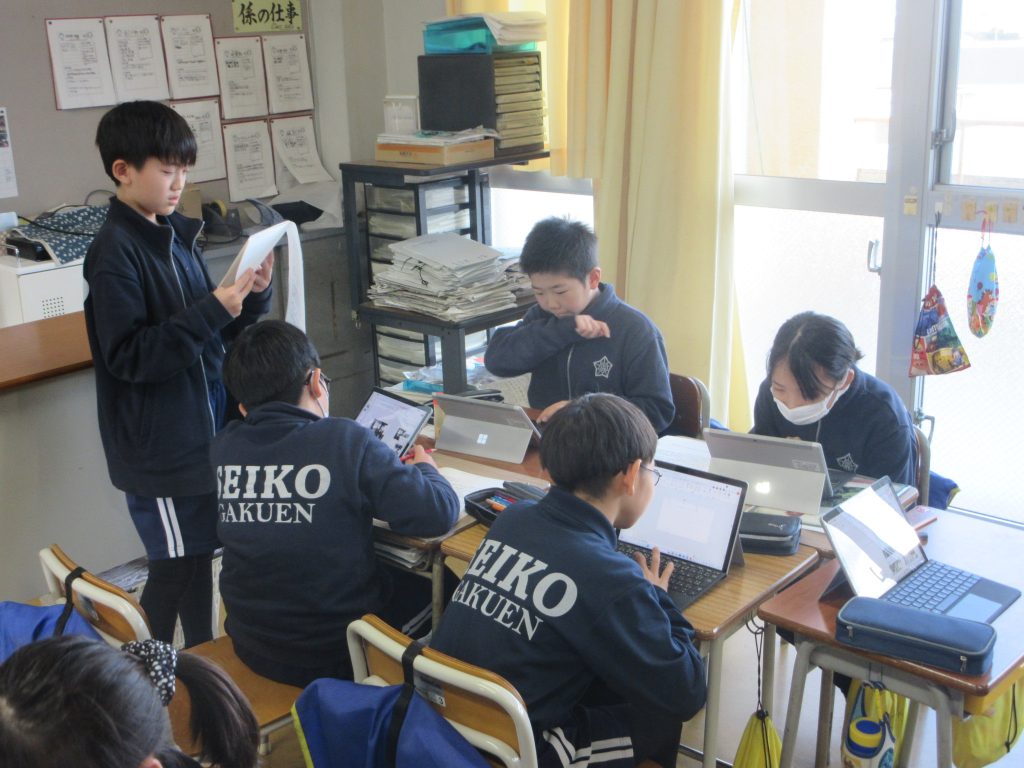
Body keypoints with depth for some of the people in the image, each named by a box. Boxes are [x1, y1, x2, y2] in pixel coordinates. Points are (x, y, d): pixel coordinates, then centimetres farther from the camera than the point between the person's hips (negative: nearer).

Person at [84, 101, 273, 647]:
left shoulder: (174, 236, 8)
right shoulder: (115, 252, -16)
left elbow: (211, 336, 12)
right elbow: (128, 356, -22)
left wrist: (251, 296, -6)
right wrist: (211, 310, -28)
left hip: (200, 433, 8)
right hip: (159, 448, -8)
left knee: (200, 556, 18)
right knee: (177, 571, 3)